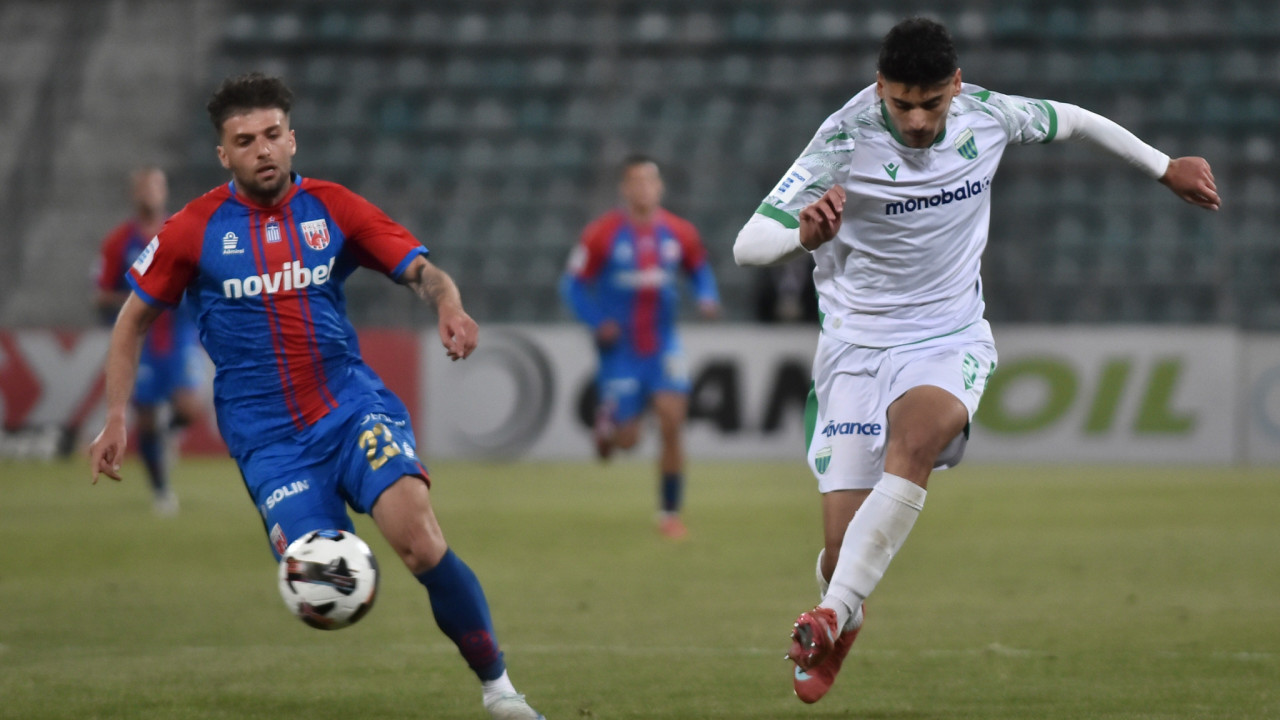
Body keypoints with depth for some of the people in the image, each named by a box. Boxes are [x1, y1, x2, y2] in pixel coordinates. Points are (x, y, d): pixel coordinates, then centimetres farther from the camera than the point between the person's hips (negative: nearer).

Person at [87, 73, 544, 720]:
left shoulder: (332, 208, 4)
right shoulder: (195, 230, 1)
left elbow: (421, 269, 0)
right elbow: (132, 320, 12)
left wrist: (448, 303, -23)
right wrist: (115, 418, 4)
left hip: (352, 405, 0)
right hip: (268, 440, 0)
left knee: (421, 541, -22)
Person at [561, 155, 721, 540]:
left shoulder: (679, 233, -1)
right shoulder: (602, 234, -11)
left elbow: (700, 269, 15)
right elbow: (573, 284, -5)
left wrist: (707, 297, -6)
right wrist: (597, 323, -19)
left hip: (662, 345, 2)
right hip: (620, 348, -2)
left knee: (672, 423, -12)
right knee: (627, 440, -1)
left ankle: (670, 512, 1)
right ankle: (607, 422, 38)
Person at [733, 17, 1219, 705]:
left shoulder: (987, 115, -6)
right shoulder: (846, 139, -17)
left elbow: (1069, 120, 17)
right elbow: (747, 246, -21)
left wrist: (1164, 167, 26)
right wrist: (805, 235, -43)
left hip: (949, 339, 2)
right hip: (856, 344, -2)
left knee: (914, 441, -34)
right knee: (843, 548, -8)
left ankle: (831, 617, -37)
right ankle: (838, 636, 27)